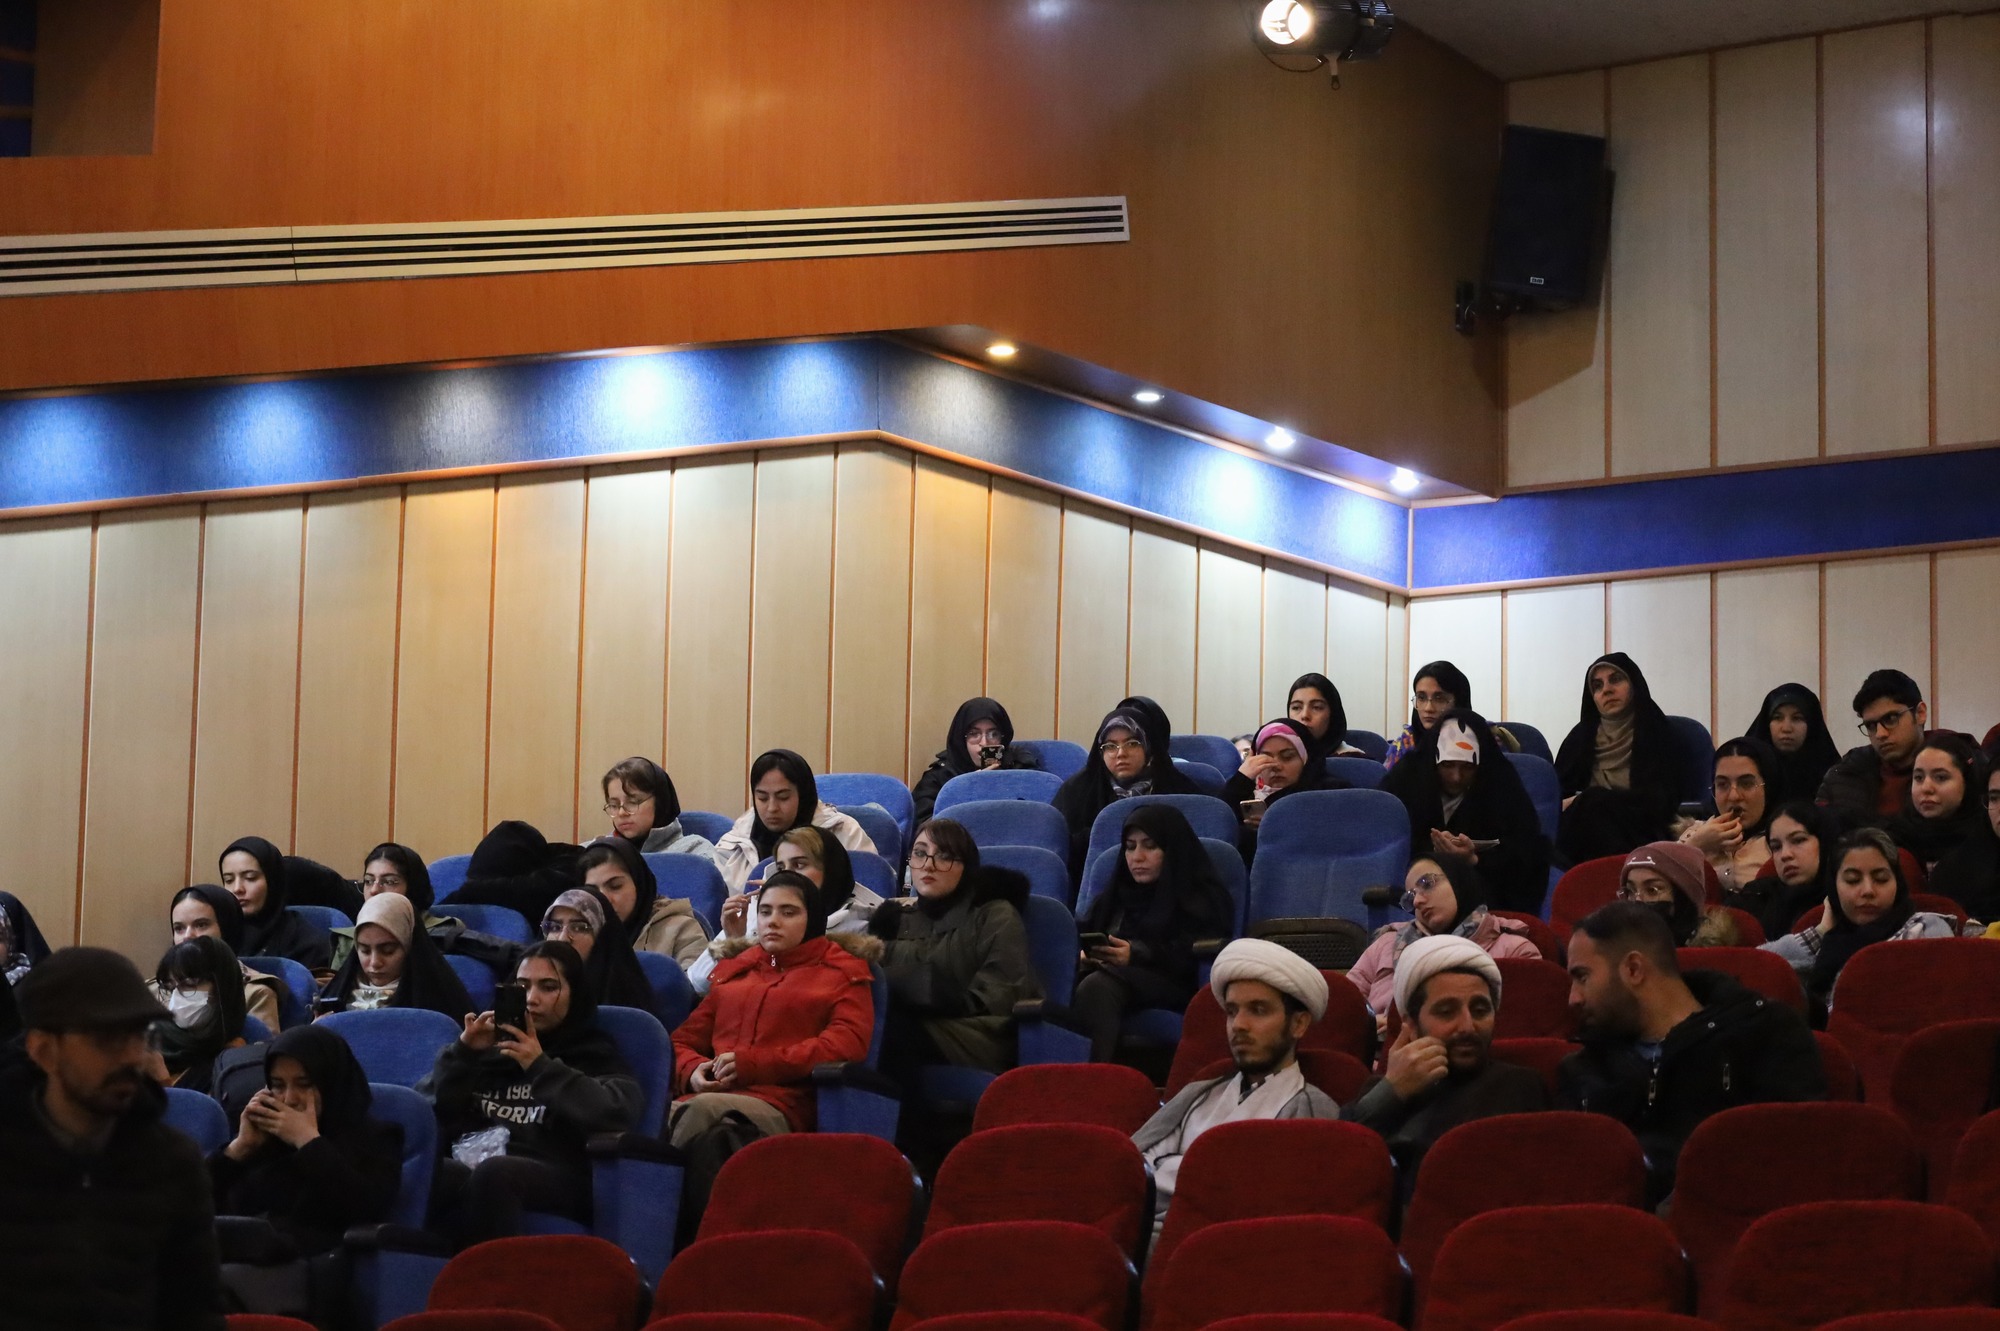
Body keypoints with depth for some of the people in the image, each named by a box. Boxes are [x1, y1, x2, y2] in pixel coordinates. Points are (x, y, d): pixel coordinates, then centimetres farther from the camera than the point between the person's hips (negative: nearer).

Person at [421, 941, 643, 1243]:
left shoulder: (596, 1057, 19)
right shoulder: (493, 1047, 27)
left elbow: (616, 1116, -5)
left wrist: (541, 1067, -5)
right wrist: (464, 1052, 5)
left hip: (555, 1179, -3)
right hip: (469, 1166, 3)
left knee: (494, 1174, -40)